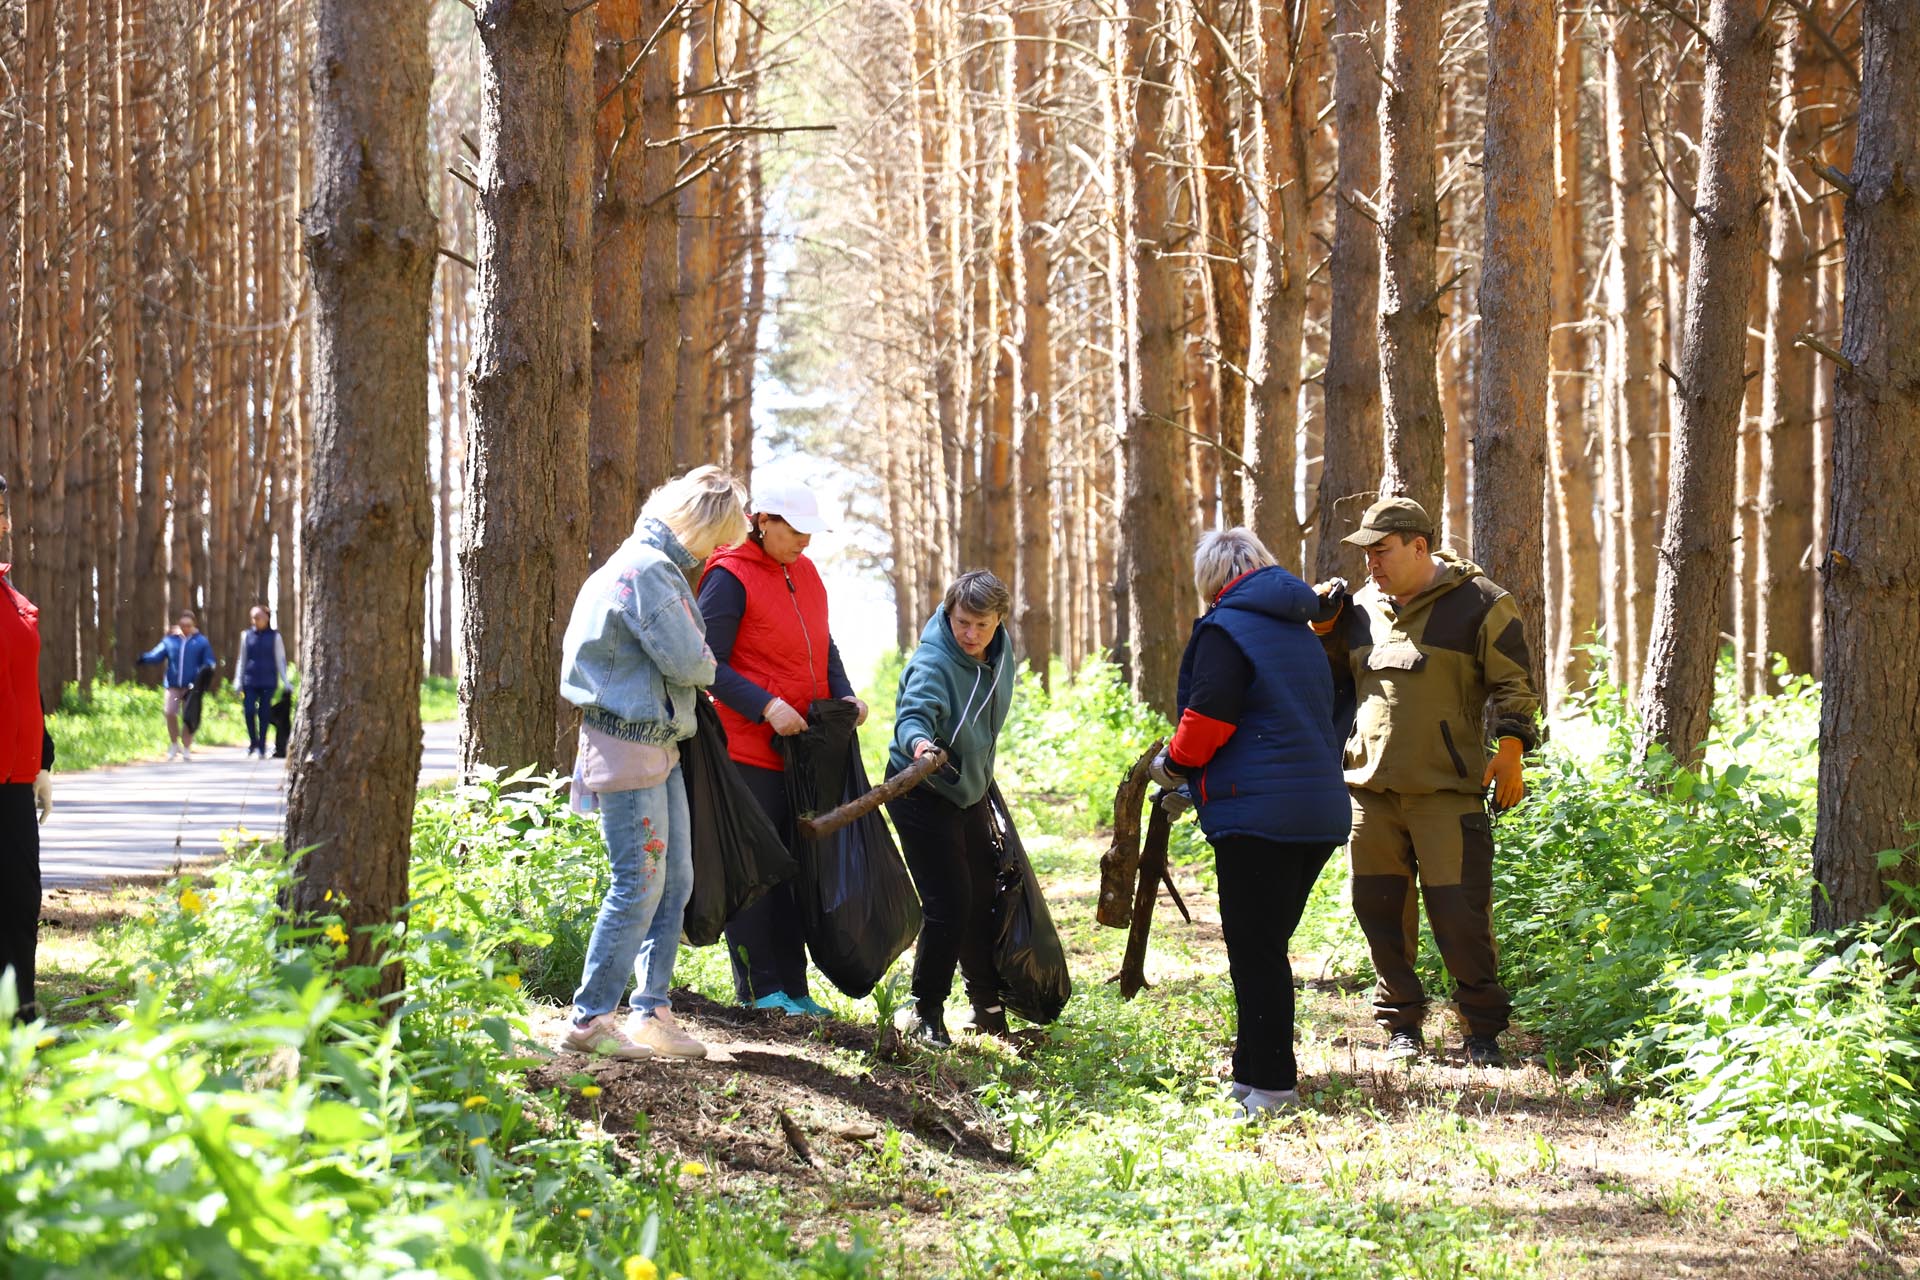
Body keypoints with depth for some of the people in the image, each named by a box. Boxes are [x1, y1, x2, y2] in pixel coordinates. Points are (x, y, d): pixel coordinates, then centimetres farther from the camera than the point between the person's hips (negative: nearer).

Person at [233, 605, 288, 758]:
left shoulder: (274, 636, 4)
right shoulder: (247, 635, 8)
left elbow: (280, 660, 7)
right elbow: (242, 659, 13)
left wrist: (285, 681, 2)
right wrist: (238, 681, 10)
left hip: (268, 682, -1)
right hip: (250, 681, 1)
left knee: (264, 714, 0)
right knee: (249, 711, -9)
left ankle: (262, 748, 10)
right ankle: (253, 742, 10)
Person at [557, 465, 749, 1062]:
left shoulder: (659, 566, 15)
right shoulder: (646, 570, -18)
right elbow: (686, 661, -19)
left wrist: (695, 666, 0)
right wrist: (707, 670, 2)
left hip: (659, 744, 10)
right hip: (628, 746, -10)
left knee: (675, 880, 12)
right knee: (639, 884, -7)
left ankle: (652, 1012, 16)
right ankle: (589, 1019, -1)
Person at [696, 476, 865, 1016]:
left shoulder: (804, 571, 12)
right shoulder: (730, 578, -11)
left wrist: (843, 692, 5)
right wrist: (767, 707, -22)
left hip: (803, 745, 8)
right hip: (748, 747, -8)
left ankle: (793, 987, 18)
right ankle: (760, 992, 4)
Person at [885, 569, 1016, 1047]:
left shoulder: (1000, 649, -2)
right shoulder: (932, 663, -26)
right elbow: (914, 714, -44)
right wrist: (918, 742, -65)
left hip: (970, 790, 8)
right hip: (923, 795, -7)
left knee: (984, 900, 13)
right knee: (949, 905, -13)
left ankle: (989, 1008, 28)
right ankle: (926, 1012, -1)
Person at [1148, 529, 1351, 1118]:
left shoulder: (1225, 628, -7)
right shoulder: (1300, 631, 19)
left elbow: (1208, 717, -18)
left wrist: (1174, 765, 2)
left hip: (1257, 816, -8)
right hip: (1321, 811, 8)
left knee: (1254, 952, -3)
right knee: (1267, 947, 16)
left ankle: (1270, 1085, -4)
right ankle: (1253, 1074, 21)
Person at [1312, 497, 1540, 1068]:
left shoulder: (1479, 604, -2)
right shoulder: (1362, 605, 13)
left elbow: (1514, 684, 1)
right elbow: (1337, 684, 23)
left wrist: (1511, 748, -10)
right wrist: (1325, 633, 6)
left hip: (1448, 790, -5)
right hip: (1370, 786, 5)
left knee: (1459, 913, -6)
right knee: (1381, 910, 7)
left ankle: (1483, 1028, 7)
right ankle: (1401, 1022, 20)